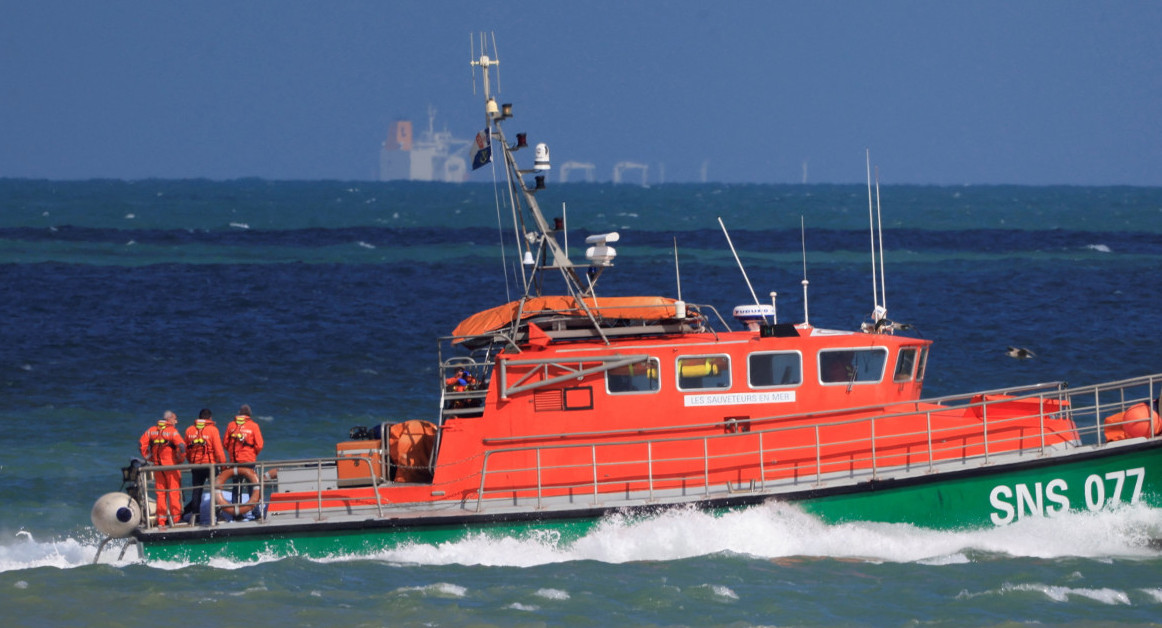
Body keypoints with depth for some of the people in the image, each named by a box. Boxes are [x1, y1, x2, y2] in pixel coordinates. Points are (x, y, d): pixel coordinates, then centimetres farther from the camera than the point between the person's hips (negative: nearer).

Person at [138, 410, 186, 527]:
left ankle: (160, 521, 10)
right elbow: (181, 446, -21)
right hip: (171, 465, -5)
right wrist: (180, 459, -7)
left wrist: (149, 458, 12)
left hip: (157, 465, 5)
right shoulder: (172, 431, -10)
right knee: (174, 491, 3)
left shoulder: (152, 430, 7)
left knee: (160, 493, 10)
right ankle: (176, 519, 3)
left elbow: (142, 444, 6)